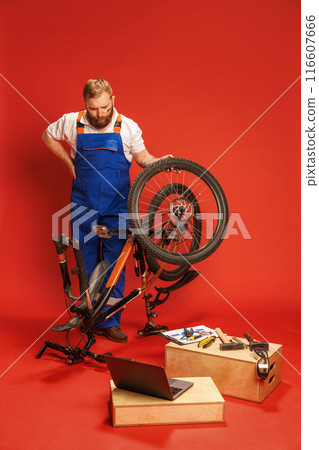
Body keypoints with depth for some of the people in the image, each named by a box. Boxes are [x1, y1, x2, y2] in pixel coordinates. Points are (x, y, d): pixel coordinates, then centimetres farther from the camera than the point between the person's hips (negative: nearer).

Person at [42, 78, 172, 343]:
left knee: (114, 262, 1)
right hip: (83, 205, 1)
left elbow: (142, 157, 8)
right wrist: (69, 161, 6)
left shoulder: (128, 127, -2)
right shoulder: (72, 122, -1)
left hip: (117, 205, -1)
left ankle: (111, 320, 11)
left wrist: (160, 161, -13)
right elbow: (48, 136, 17)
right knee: (87, 262, 6)